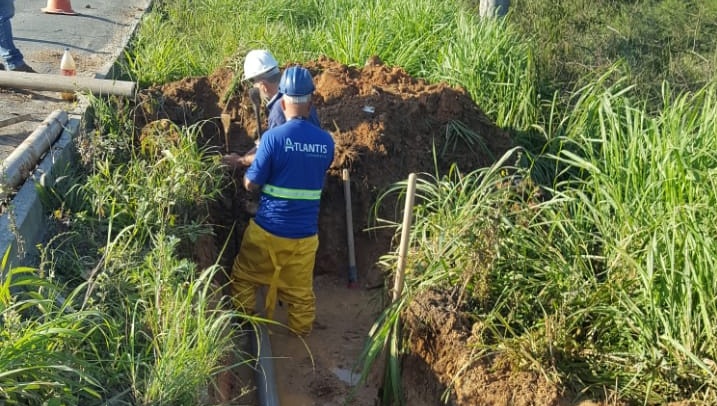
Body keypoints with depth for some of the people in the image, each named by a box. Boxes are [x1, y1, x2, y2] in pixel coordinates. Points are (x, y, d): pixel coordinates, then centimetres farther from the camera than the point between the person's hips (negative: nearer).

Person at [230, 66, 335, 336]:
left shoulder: (273, 137, -17)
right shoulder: (326, 141, -4)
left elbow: (251, 184, -11)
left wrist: (249, 162, 12)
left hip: (267, 229, -3)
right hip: (305, 233, 3)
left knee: (244, 277, 21)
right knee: (301, 289, 17)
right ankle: (301, 334, 30)